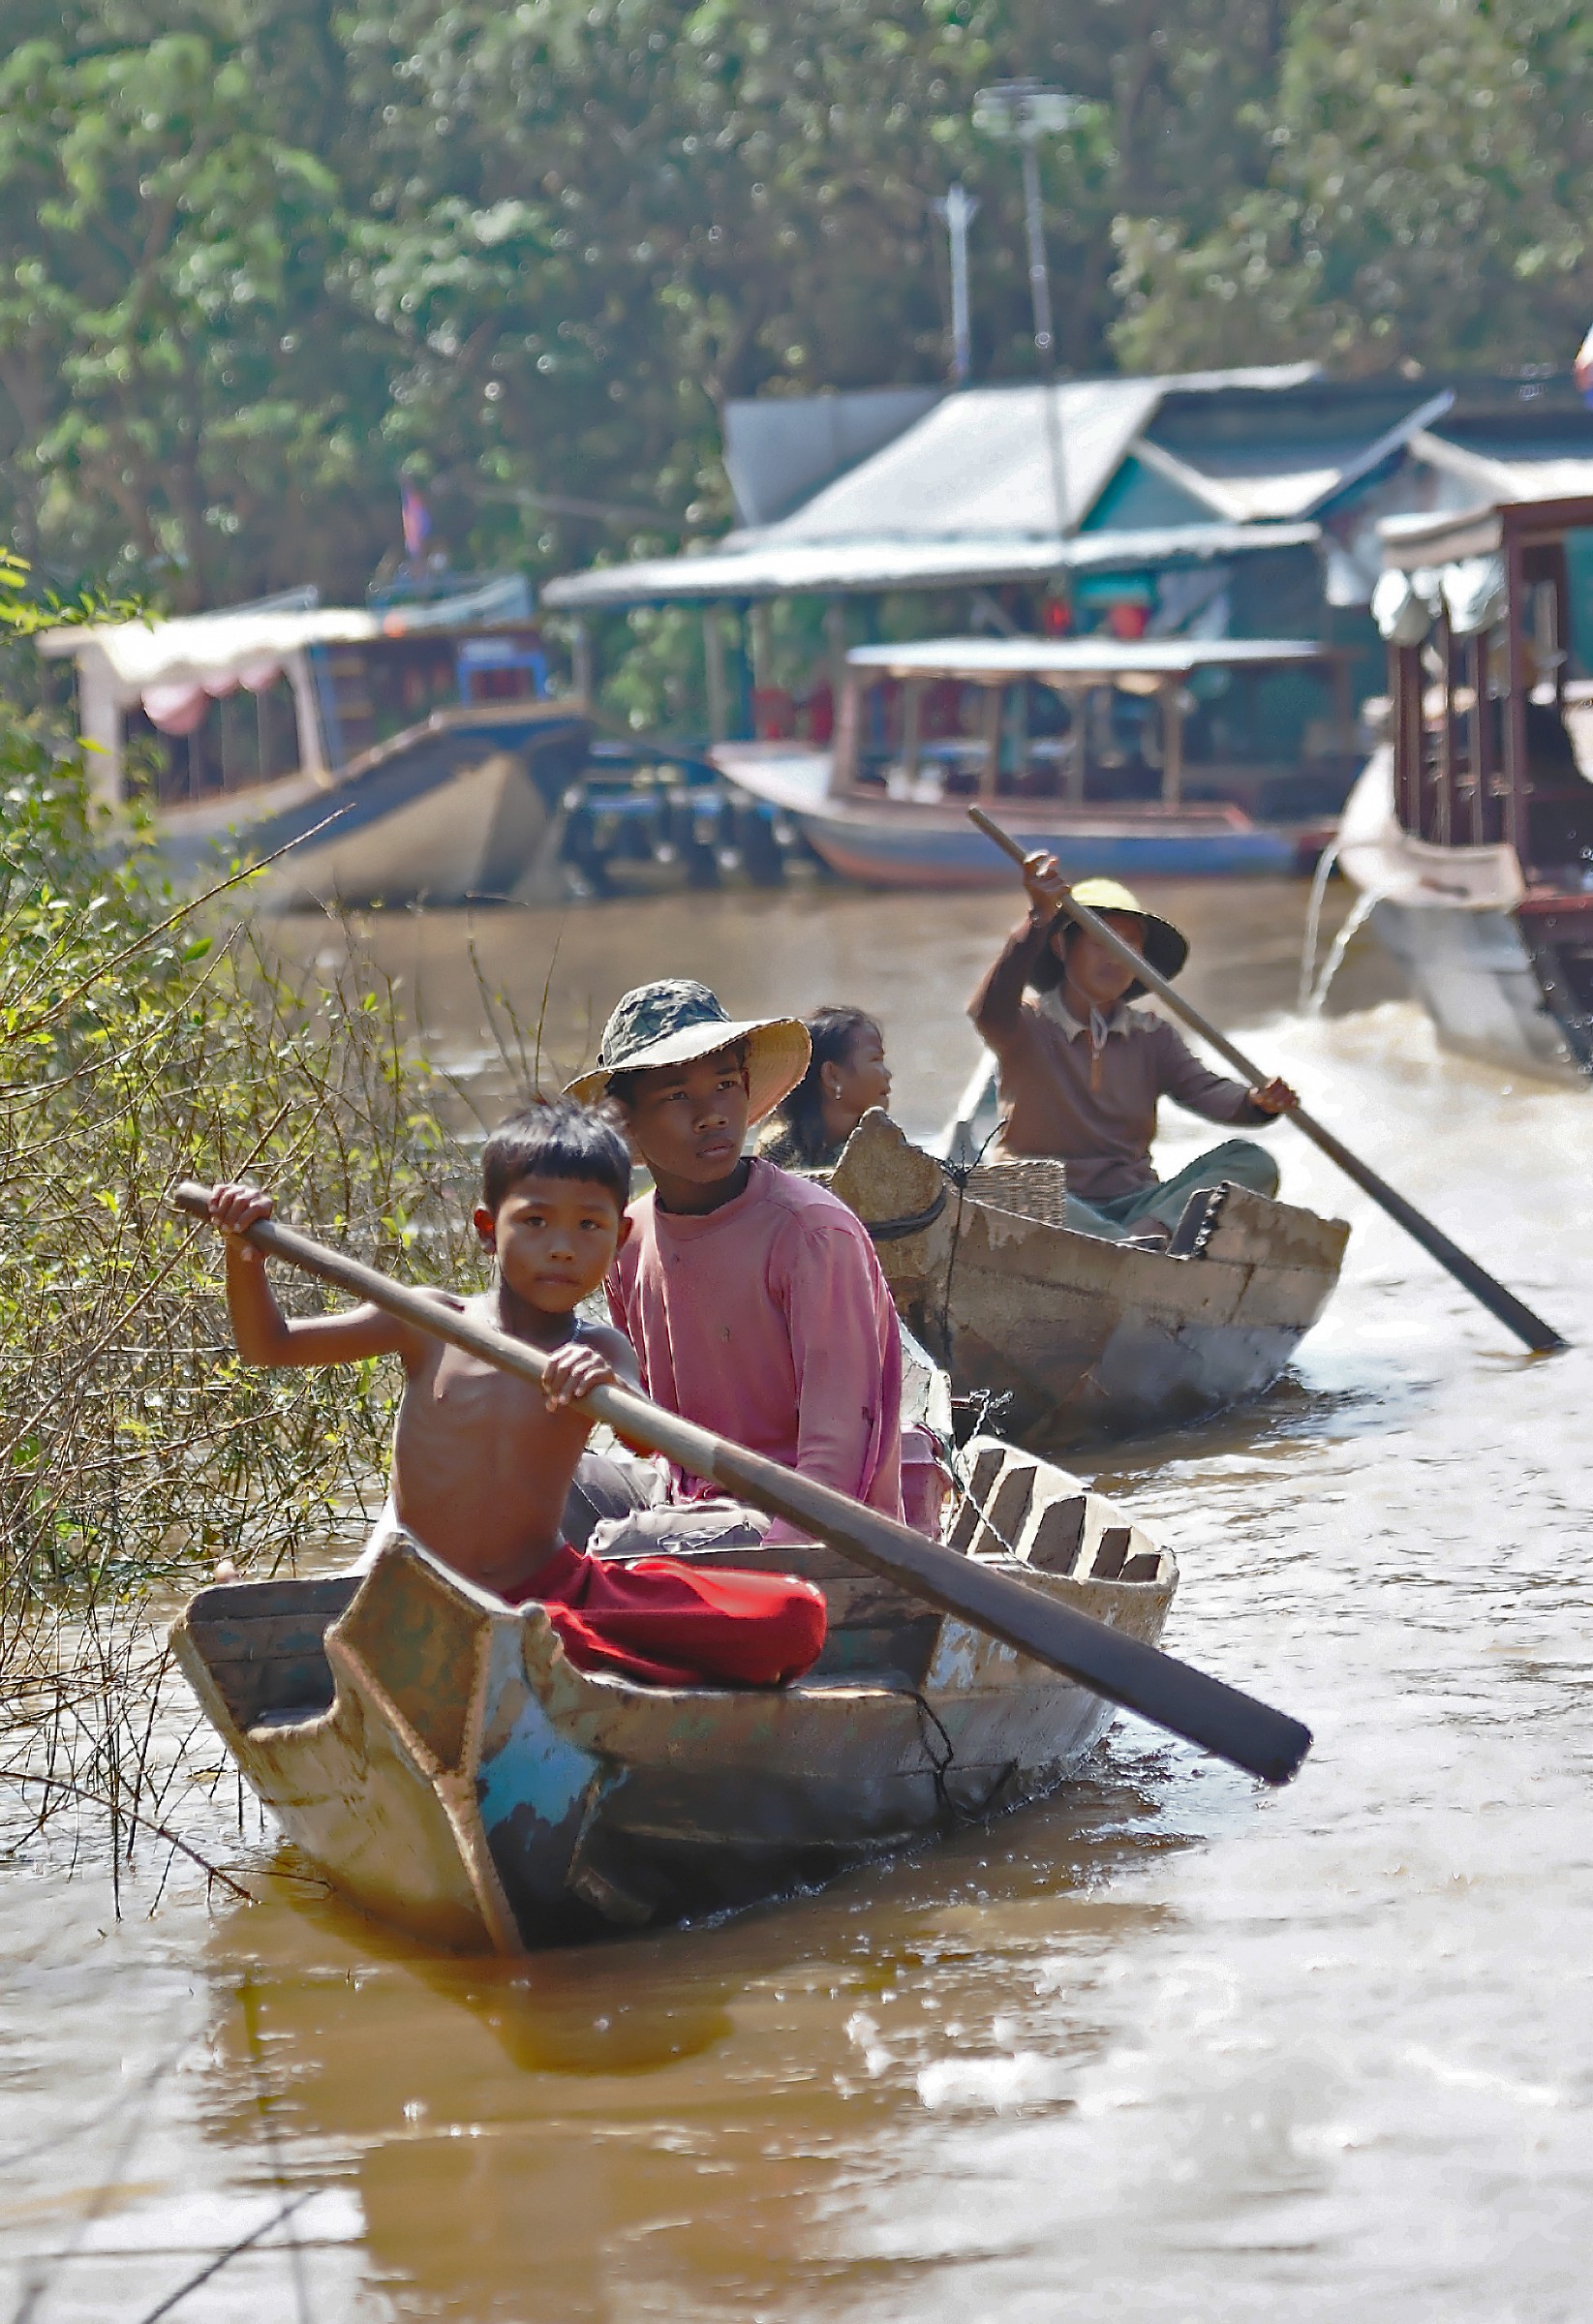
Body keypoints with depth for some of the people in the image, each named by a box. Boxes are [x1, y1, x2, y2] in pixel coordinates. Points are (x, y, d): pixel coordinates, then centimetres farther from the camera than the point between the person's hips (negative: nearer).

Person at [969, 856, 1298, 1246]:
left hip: (1133, 1205, 4)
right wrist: (1039, 919, -33)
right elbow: (989, 1013, -23)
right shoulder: (1029, 1024, 2)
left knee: (1252, 1162, -15)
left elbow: (1204, 1088, -2)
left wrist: (1256, 1101, -27)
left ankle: (1151, 1233, -41)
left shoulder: (1152, 1036, 15)